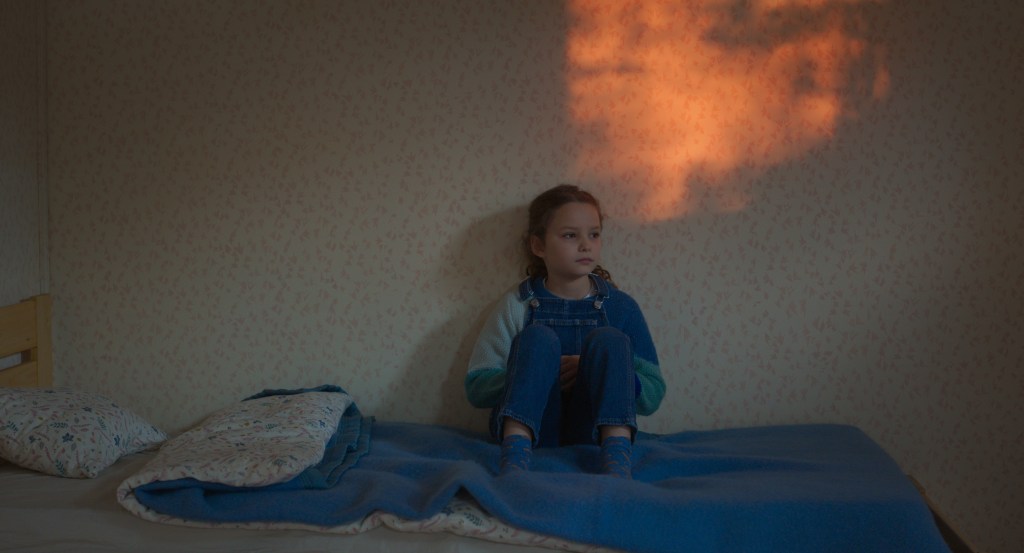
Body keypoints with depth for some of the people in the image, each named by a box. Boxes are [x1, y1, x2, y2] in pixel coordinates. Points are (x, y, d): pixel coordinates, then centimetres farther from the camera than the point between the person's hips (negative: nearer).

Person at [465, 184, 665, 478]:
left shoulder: (621, 306, 8)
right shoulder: (517, 304, 7)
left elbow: (653, 395, 7)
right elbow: (476, 388, 3)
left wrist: (600, 373, -13)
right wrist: (537, 375, -15)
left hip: (593, 430, 1)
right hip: (529, 426, -1)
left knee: (607, 340, -21)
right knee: (538, 338, -24)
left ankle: (617, 469, -41)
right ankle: (513, 466, -44)